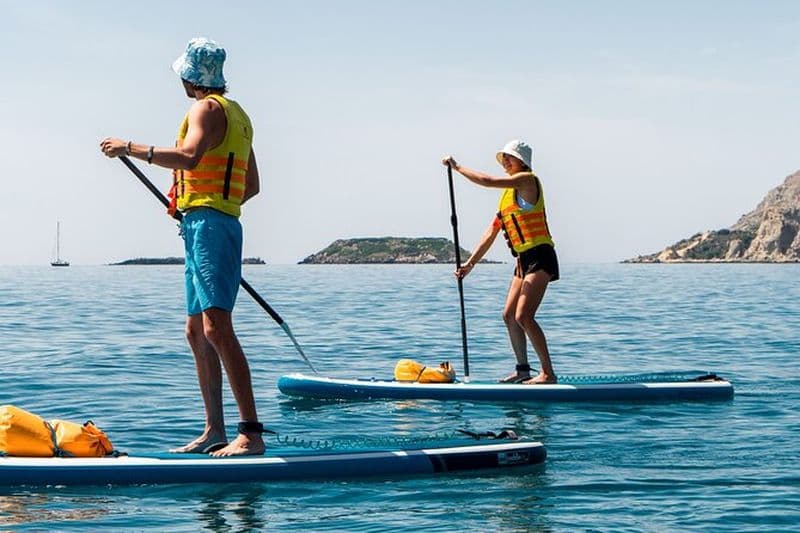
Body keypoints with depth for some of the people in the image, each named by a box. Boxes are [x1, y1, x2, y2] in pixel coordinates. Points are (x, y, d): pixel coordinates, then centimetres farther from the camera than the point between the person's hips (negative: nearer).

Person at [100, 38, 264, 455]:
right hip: (209, 228, 10)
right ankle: (214, 431, 16)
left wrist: (131, 148, -19)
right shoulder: (236, 114, 23)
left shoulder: (207, 109, -7)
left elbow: (188, 156, -26)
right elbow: (252, 186, 26)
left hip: (207, 227, -10)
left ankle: (251, 433, -23)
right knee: (196, 332, 13)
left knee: (216, 328, -17)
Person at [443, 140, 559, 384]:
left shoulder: (528, 180, -8)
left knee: (523, 316, -16)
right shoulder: (508, 193, 19)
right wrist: (470, 264, 13)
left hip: (540, 257, -10)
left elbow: (487, 181, -18)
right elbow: (491, 234, 18)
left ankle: (548, 373, -12)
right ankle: (523, 369, 19)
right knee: (509, 315, 10)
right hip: (523, 260, 10)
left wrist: (457, 167, -7)